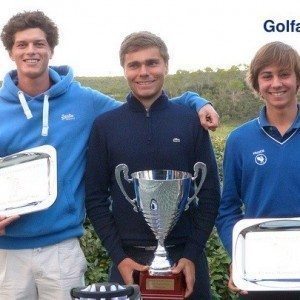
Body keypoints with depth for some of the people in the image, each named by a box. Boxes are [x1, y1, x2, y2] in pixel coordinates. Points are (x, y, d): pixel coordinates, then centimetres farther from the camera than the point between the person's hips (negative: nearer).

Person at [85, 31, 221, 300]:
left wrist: (192, 255, -8)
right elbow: (96, 197, 0)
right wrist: (118, 257, -7)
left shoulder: (192, 122, 0)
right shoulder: (105, 125, 0)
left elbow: (209, 194, 0)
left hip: (185, 257, 0)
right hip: (128, 260, 0)